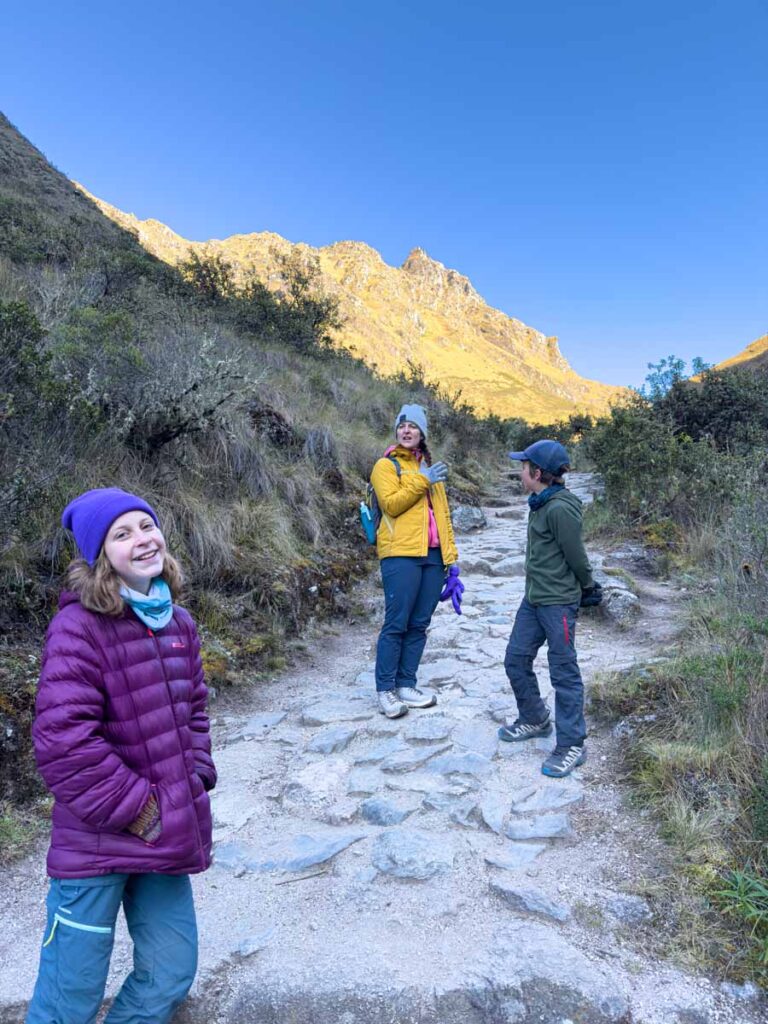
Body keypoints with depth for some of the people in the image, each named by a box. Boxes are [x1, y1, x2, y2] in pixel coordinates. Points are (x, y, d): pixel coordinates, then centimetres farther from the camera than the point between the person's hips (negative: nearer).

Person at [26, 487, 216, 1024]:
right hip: (97, 843, -6)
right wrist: (135, 808, -16)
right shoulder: (79, 627, -18)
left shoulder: (178, 623, 4)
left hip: (166, 833, 6)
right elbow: (62, 741, -22)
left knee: (171, 974, 18)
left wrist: (196, 778, 3)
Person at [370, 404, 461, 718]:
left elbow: (443, 514, 19)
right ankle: (385, 690, 7)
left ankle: (406, 685, 19)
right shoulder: (386, 465, 2)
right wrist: (421, 480, -14)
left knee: (419, 624, 8)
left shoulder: (431, 468, 20)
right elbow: (390, 504, -13)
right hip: (401, 554, -6)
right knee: (396, 624, -4)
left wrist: (451, 556, 14)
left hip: (433, 556, 6)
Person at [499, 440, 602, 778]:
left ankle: (571, 746, 13)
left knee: (563, 671, 1)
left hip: (558, 602, -9)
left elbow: (576, 555, -15)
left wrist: (587, 587, 1)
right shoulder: (540, 503, 8)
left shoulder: (560, 508, -21)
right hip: (533, 598, 10)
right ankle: (535, 720, 35)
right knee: (516, 660, 15)